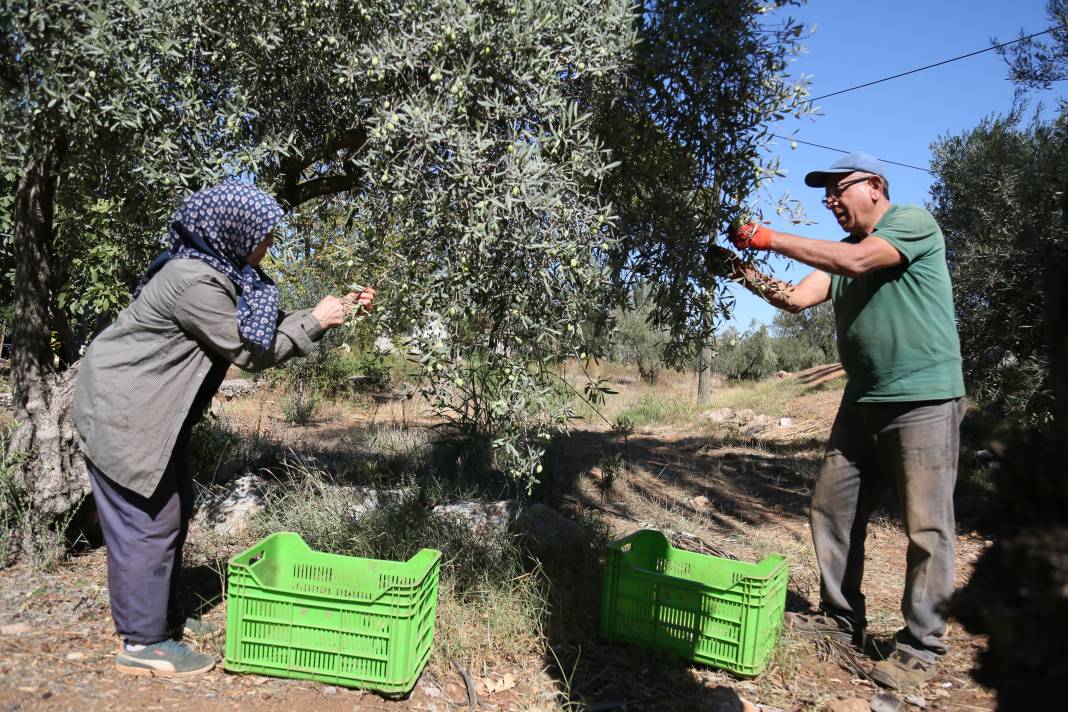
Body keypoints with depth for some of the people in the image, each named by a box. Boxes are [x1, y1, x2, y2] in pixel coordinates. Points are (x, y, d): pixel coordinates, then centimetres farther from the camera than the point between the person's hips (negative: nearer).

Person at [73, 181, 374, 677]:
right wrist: (316, 320, -12)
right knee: (148, 521, -3)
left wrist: (339, 309, 4)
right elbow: (251, 351, -20)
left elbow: (268, 327, 10)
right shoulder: (196, 282, -26)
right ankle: (142, 644, 11)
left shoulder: (225, 270, 4)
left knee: (174, 507, 17)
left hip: (153, 407, 10)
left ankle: (161, 620, 32)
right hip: (123, 408, -10)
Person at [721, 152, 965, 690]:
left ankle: (921, 646, 9)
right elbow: (795, 298, 6)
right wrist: (746, 274, -9)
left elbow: (857, 262, -24)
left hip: (924, 400, -8)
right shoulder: (842, 251, 15)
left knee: (926, 526, -3)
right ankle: (842, 617, 22)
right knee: (832, 509, 9)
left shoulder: (914, 222, -7)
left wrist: (770, 238, -20)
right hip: (862, 402, 8)